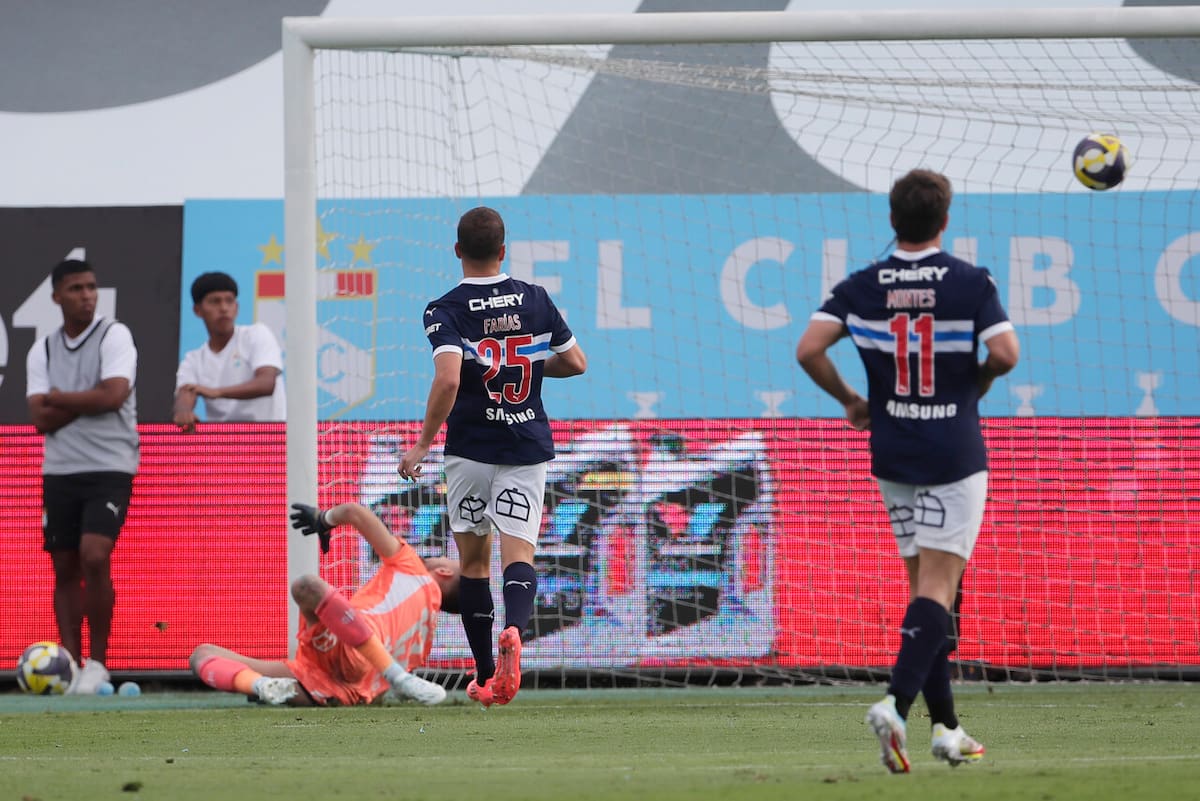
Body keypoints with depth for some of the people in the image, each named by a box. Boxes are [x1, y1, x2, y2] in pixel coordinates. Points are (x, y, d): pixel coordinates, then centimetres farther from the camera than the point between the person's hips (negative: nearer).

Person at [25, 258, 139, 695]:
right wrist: (88, 400, -10)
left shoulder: (114, 335, -2)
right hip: (59, 472, 5)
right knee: (65, 569, 4)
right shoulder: (42, 350, 9)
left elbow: (113, 395, -16)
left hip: (109, 469, -5)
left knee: (94, 557, -18)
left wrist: (60, 399, -4)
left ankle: (97, 662, -8)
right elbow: (41, 417, -1)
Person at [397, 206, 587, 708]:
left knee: (473, 558, 12)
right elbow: (576, 362, 10)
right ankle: (513, 629, -39)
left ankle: (486, 677, 13)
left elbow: (448, 379, -22)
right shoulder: (536, 300, 4)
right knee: (518, 551, -7)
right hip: (528, 445, 2)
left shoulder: (445, 311, -8)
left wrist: (423, 443, -15)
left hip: (471, 449, -2)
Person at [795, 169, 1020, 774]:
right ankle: (896, 703, -25)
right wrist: (976, 385, 5)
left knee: (923, 585, 13)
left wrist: (849, 400, 7)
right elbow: (1005, 354, -16)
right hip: (954, 456, -3)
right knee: (938, 589, -5)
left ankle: (946, 727, 13)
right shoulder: (971, 283, -8)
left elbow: (809, 350, -9)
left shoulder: (861, 287, 0)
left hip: (893, 453, 4)